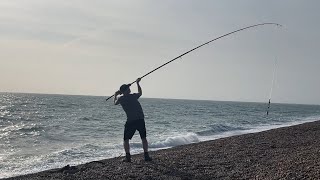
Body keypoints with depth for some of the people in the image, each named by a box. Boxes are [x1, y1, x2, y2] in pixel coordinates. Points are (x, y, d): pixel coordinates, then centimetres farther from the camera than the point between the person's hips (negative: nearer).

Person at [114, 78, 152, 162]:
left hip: (130, 121, -1)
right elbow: (140, 93, 27)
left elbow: (115, 103, 26)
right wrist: (138, 83, 38)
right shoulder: (133, 96, 3)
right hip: (140, 120, 1)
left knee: (126, 139, 9)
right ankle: (146, 155, 9)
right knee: (143, 138, 13)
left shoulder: (121, 99, 2)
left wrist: (116, 95, 43)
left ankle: (128, 157, -1)